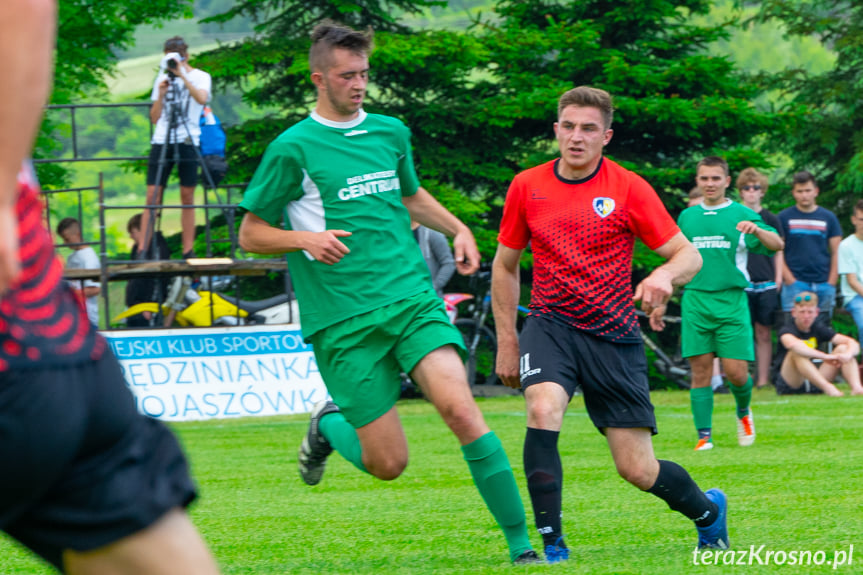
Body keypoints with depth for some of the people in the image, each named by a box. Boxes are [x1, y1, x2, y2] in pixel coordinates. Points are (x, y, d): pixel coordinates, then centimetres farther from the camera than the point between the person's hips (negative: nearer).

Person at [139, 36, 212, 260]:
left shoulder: (200, 77, 5)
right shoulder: (162, 78, 15)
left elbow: (202, 98, -18)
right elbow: (154, 117, 12)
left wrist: (182, 76, -20)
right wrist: (161, 94, -4)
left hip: (187, 142, -3)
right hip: (161, 141, 3)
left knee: (187, 197, -1)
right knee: (152, 197, -4)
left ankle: (188, 251, 4)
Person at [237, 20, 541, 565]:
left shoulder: (391, 133, 13)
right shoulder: (293, 148, -2)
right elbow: (251, 234, 3)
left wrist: (458, 229, 17)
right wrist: (305, 238, -15)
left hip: (412, 300, 3)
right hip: (344, 322, -3)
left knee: (459, 405, -22)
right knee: (389, 463, -4)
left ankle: (521, 543, -19)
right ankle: (328, 425, 31)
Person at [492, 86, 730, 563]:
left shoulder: (629, 188, -6)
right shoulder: (526, 187, 1)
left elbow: (688, 255, -5)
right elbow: (505, 265, 13)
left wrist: (665, 275, -29)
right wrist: (506, 342, 10)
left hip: (613, 336, -1)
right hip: (550, 325, 1)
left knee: (637, 469, -2)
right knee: (543, 411, -31)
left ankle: (707, 510, 31)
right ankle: (551, 543, -23)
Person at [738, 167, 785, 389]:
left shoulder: (771, 219, 9)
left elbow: (778, 252, 14)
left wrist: (778, 279, 6)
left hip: (766, 284, 1)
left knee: (764, 334, 3)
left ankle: (763, 379, 7)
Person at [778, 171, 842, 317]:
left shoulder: (828, 217, 10)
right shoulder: (784, 217, 4)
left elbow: (836, 253, 10)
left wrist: (831, 283, 1)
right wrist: (790, 280, -7)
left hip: (824, 284, 2)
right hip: (794, 284, -2)